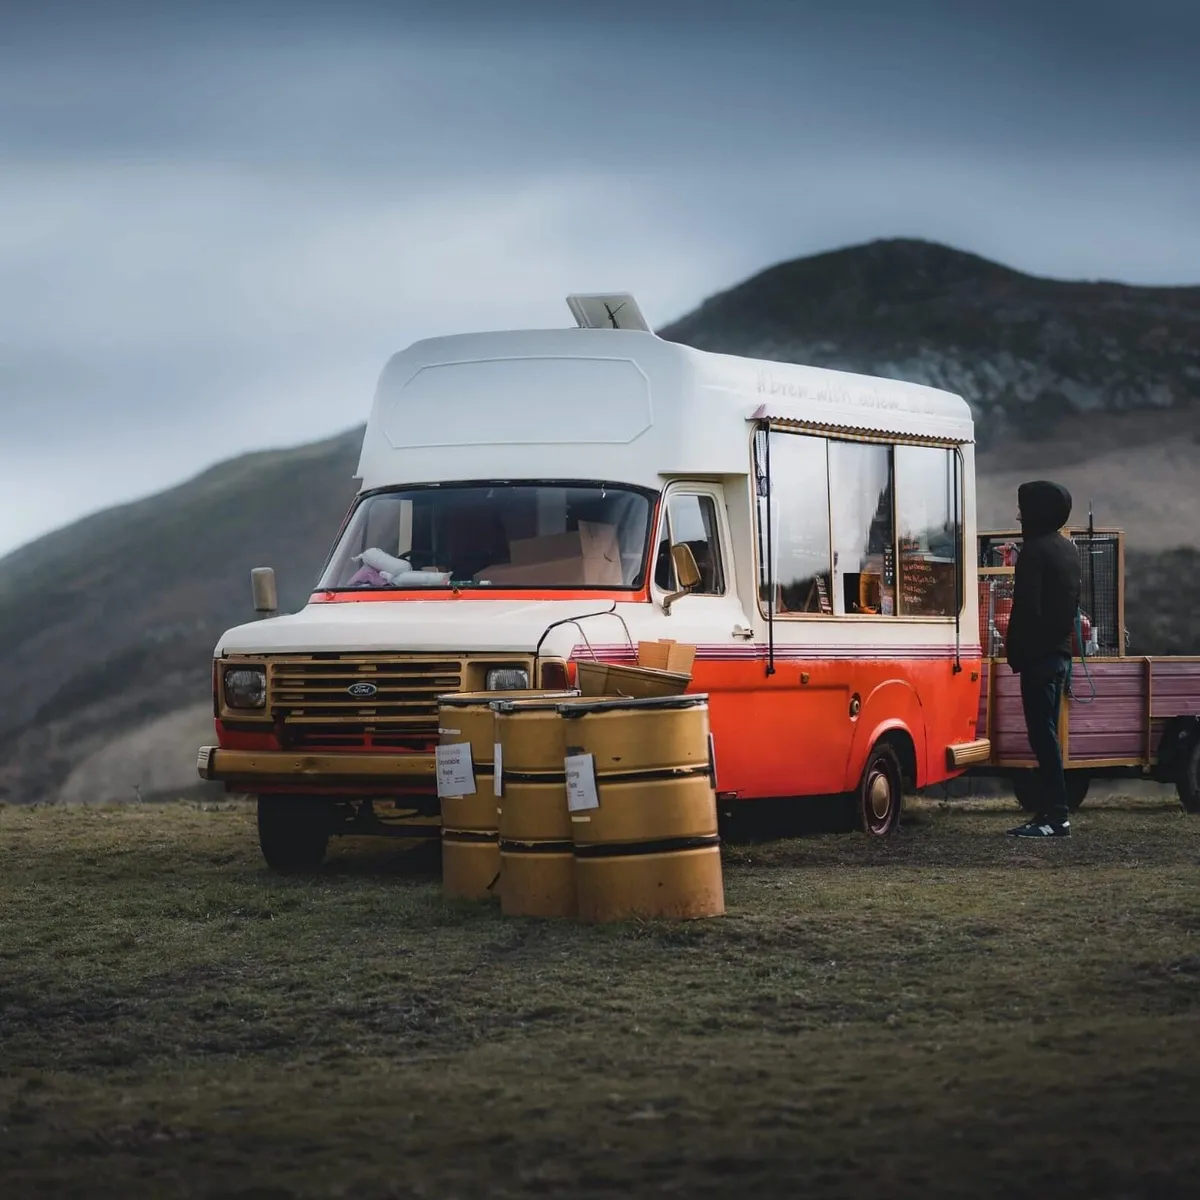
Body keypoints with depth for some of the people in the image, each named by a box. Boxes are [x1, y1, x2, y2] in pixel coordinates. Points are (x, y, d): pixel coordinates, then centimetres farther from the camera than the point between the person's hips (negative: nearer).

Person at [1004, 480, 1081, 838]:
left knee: (1042, 733, -9)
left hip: (1038, 654, -10)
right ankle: (1051, 810, 14)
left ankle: (1055, 816, -12)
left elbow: (1027, 607, -18)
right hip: (1060, 651, 10)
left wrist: (1014, 650, -12)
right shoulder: (1068, 549, 15)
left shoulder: (1035, 550, -14)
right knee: (1047, 732, 13)